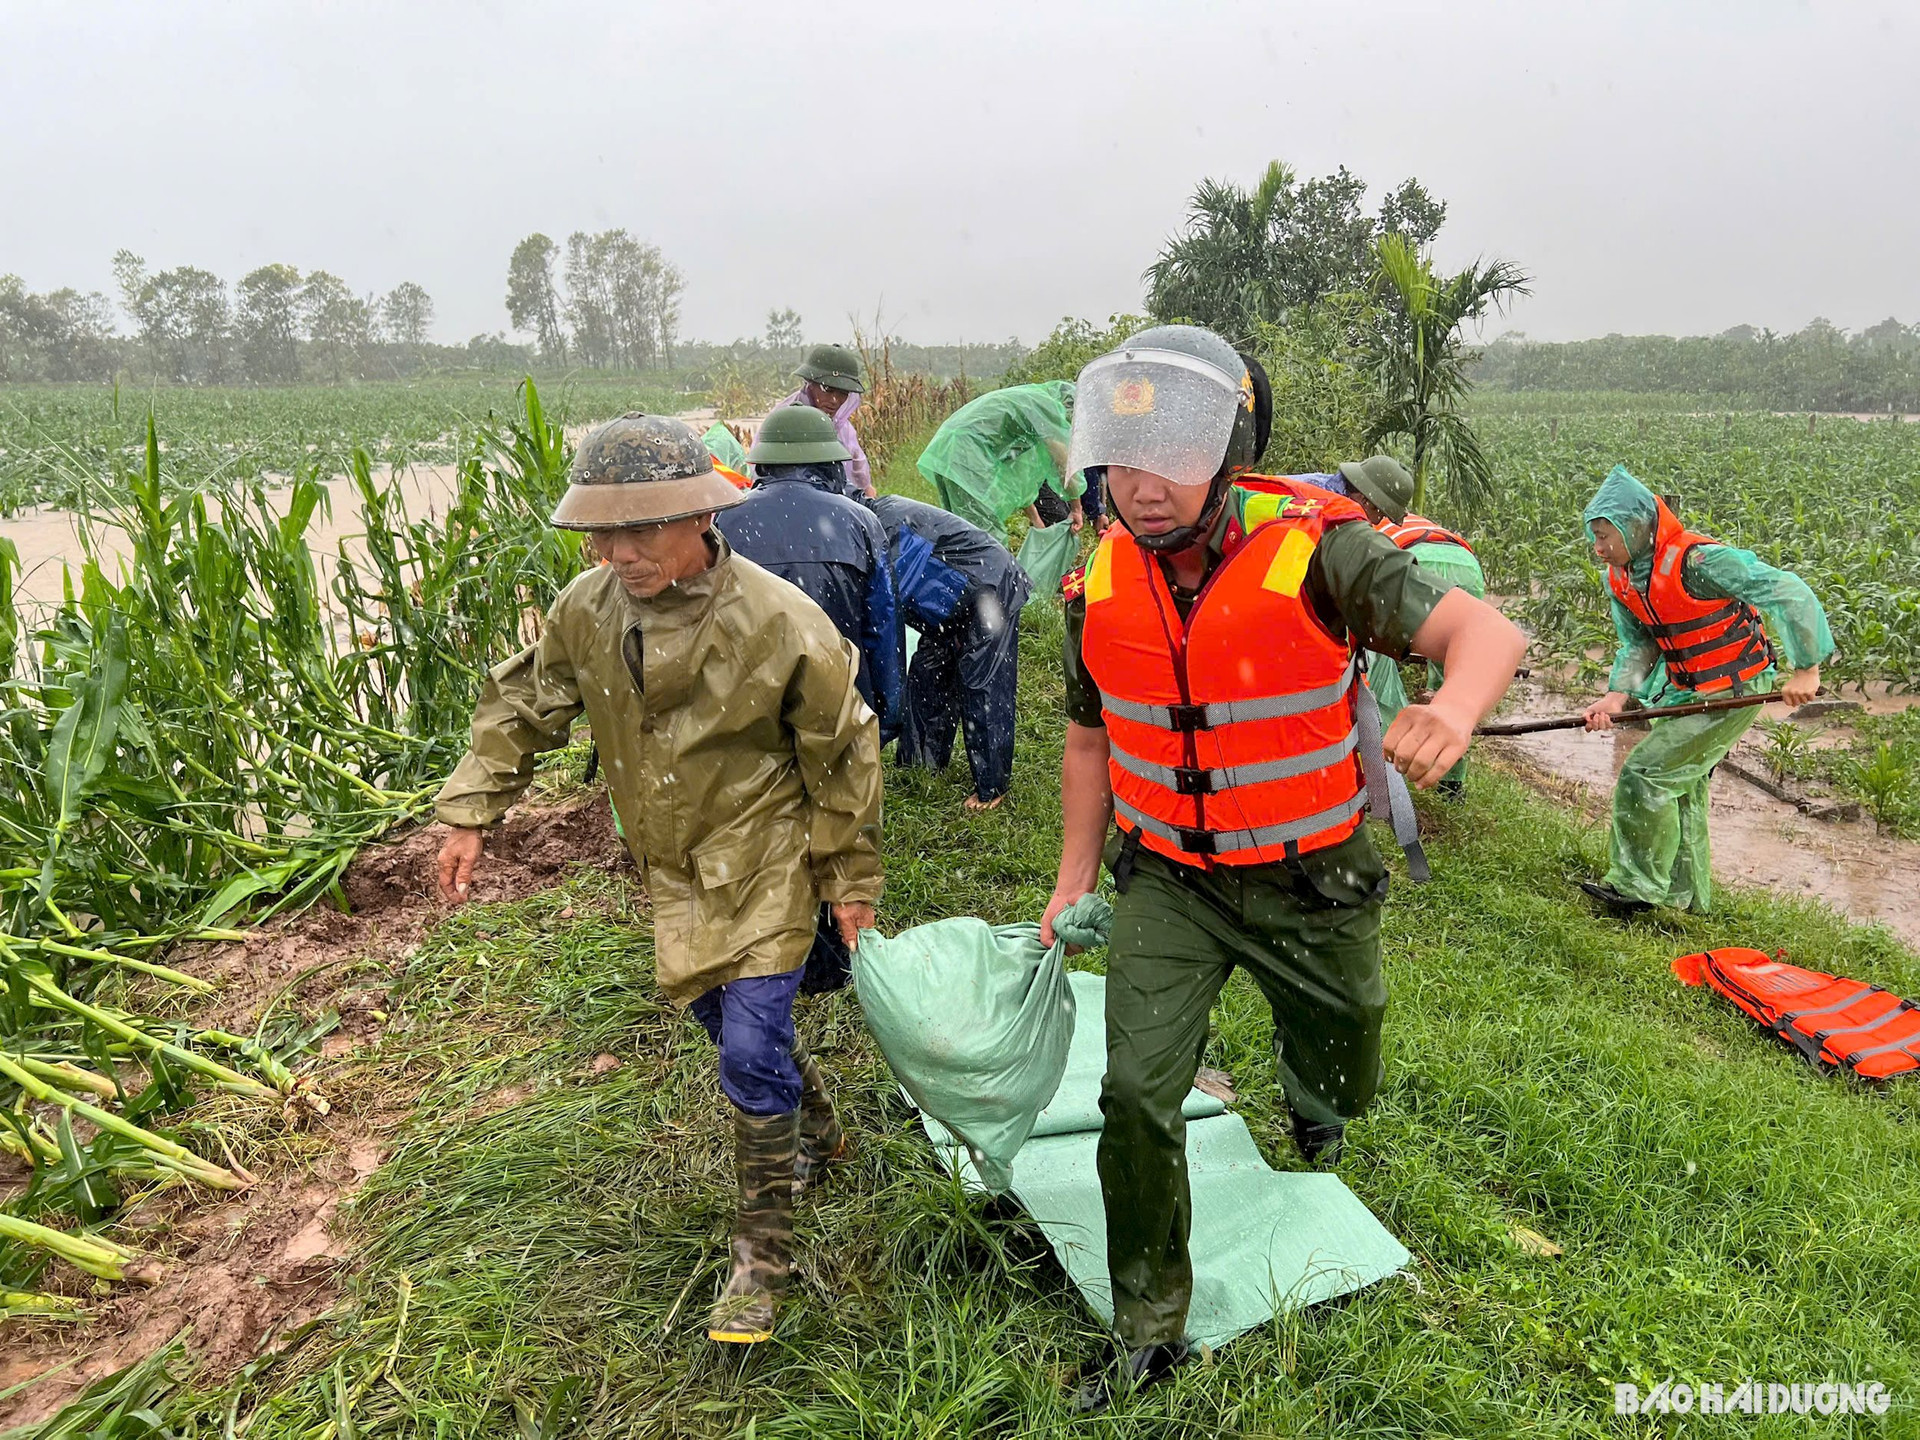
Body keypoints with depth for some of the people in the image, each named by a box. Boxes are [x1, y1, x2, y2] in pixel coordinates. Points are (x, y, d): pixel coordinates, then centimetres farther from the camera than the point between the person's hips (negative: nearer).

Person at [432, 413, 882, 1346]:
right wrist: (469, 813, 4)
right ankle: (817, 1134, 47)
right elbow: (521, 708, 8)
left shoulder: (779, 624, -23)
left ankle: (763, 1251, 13)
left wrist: (850, 878, -5)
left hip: (764, 861, -5)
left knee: (750, 1049, -9)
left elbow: (842, 755, -11)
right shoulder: (586, 610, -9)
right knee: (718, 1015, 18)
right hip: (673, 867, 6)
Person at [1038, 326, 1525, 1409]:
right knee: (1138, 1091, -9)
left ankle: (1308, 1092, 62)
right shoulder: (1102, 586, -8)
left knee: (1345, 1081, 21)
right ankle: (1152, 1332, 14)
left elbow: (1485, 630, -28)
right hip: (1169, 881, 2)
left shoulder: (1312, 549, -21)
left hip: (1312, 882, -1)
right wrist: (1076, 875, 9)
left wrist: (1454, 706, -52)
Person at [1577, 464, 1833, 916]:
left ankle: (1637, 886, 1)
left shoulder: (1695, 561, -28)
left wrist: (1805, 670, -23)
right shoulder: (1620, 579, -2)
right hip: (1686, 690, 9)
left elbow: (1790, 592, -25)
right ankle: (1687, 895, 32)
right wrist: (1618, 694, -15)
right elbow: (1637, 645, 3)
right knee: (1681, 786, 17)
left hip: (1734, 691, -9)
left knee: (1644, 775, -12)